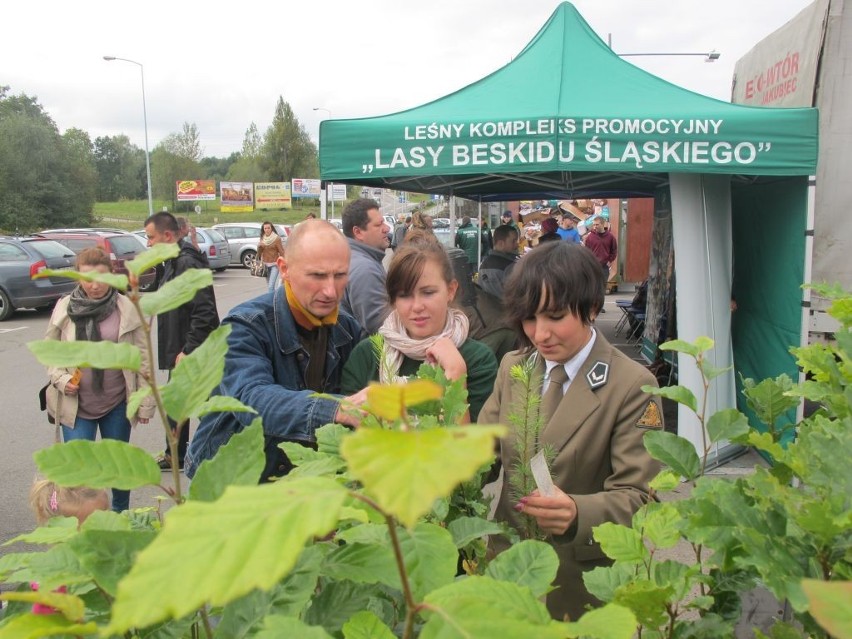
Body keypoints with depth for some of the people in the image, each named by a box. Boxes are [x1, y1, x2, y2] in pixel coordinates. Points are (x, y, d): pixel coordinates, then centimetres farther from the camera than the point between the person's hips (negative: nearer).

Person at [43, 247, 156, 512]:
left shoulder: (126, 308, -6)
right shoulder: (64, 308, -3)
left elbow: (142, 357, -3)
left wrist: (146, 401, -3)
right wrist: (60, 379, -10)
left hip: (118, 403, 0)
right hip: (76, 405, 0)